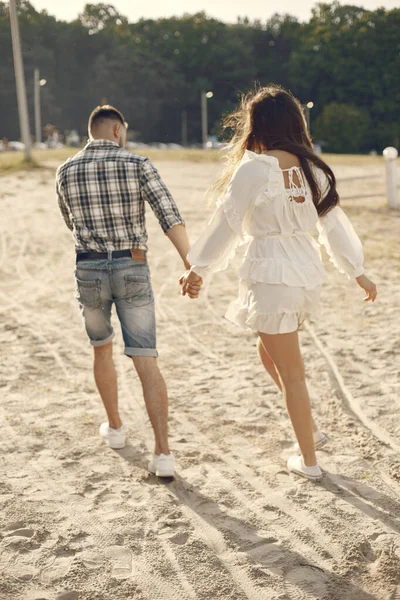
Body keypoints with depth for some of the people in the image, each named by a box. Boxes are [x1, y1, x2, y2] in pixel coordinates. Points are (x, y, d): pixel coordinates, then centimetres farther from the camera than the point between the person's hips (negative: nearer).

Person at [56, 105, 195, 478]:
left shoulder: (66, 171, 5)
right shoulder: (137, 165, -2)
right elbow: (169, 214, -16)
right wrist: (190, 264, -23)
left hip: (89, 272, 2)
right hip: (132, 271, -1)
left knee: (102, 349, 26)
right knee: (145, 361, -2)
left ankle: (114, 427, 38)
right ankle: (162, 453, -13)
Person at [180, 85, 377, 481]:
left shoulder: (253, 169, -13)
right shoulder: (309, 167, 5)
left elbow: (226, 225, -7)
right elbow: (332, 222, 9)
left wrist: (197, 269, 5)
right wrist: (357, 271, 17)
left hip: (270, 274, -7)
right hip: (306, 269, 7)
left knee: (289, 371, 4)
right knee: (269, 353, 26)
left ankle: (309, 461, 16)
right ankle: (310, 430, 29)